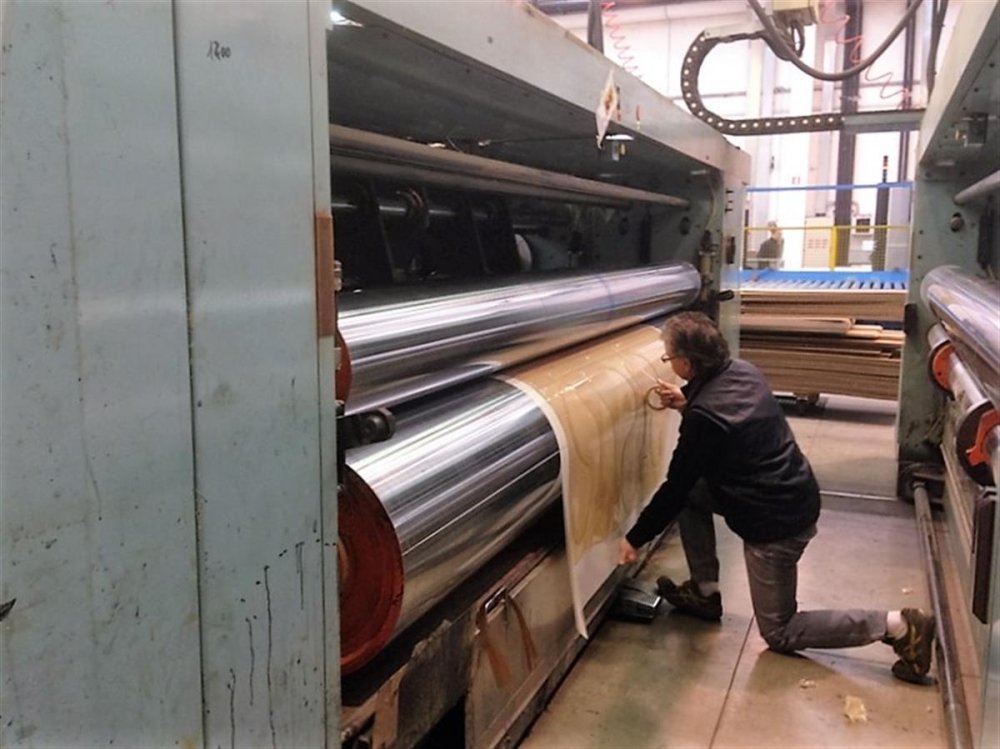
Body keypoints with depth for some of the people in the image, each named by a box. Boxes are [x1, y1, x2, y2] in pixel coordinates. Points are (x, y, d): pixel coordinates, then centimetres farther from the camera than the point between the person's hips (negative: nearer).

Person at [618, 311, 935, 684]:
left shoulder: (703, 418, -27)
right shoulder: (742, 371, -2)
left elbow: (675, 488, -17)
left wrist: (635, 539, -4)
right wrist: (686, 402, 6)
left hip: (776, 523, -9)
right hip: (796, 496, 9)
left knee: (779, 633, 9)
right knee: (692, 493, 14)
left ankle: (896, 626, 1)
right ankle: (705, 592, 21)